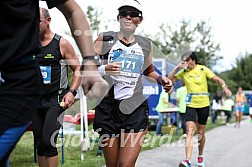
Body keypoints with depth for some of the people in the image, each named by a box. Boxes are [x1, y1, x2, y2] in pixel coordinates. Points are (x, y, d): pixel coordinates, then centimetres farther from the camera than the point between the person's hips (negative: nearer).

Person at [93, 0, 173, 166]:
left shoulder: (145, 44, 13)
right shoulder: (105, 39, 5)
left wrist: (161, 79, 8)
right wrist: (104, 69, -18)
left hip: (135, 109, 1)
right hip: (108, 108, 0)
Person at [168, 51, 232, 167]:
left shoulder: (203, 69, -3)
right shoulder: (184, 72, 3)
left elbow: (218, 79, -4)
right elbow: (170, 79, 3)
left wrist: (224, 87, -25)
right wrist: (177, 68, -8)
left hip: (204, 104, 0)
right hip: (190, 104, 1)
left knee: (201, 133, 9)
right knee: (190, 131, -16)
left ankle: (200, 156, 32)